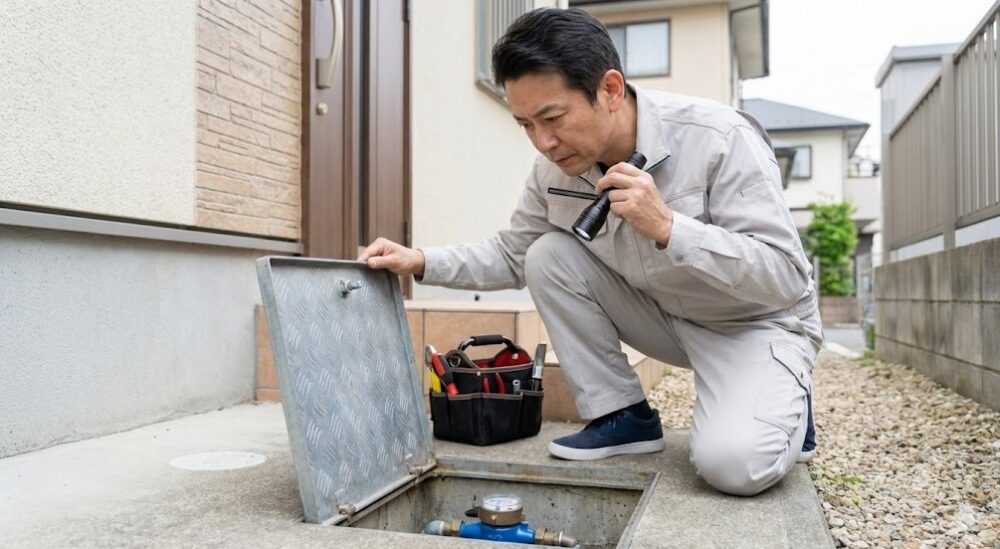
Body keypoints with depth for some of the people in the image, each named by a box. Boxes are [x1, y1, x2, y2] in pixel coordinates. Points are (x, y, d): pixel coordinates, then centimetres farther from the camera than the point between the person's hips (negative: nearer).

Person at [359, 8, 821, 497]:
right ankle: (622, 416, -2)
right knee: (549, 255, -14)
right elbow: (511, 257, 4)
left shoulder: (719, 138, -27)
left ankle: (784, 405, 6)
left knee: (733, 462, -31)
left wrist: (667, 226, -39)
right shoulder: (555, 169, -11)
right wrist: (422, 262, -12)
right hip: (666, 316, 6)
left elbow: (786, 277, -27)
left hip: (756, 322, -5)